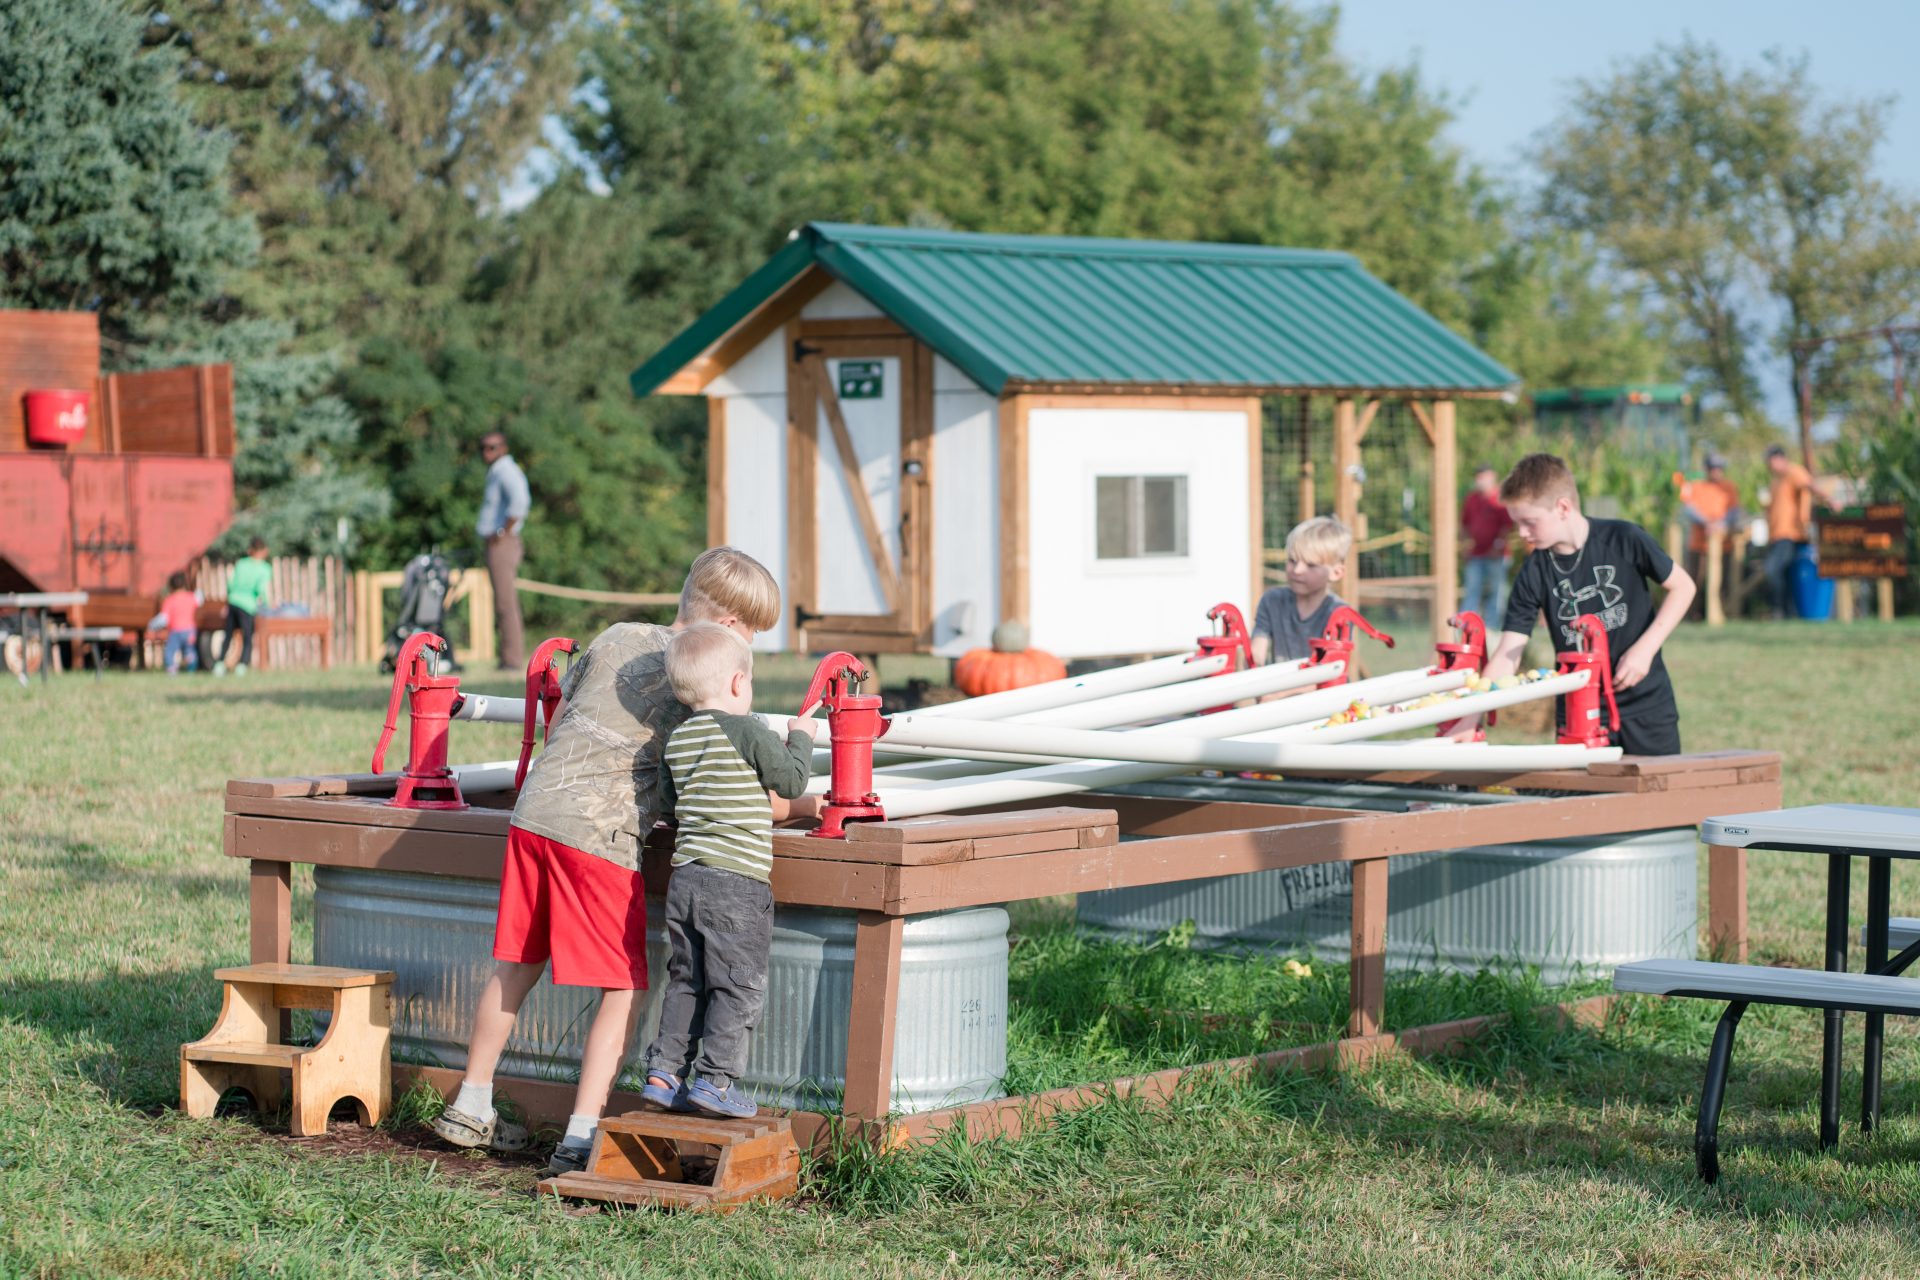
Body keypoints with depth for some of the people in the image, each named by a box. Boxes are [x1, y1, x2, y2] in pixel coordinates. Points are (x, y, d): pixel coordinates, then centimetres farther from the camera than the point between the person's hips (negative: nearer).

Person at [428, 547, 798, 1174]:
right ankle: (580, 1139, -3)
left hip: (534, 813, 7)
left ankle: (470, 1109, 30)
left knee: (516, 969, 19)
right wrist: (805, 804, 17)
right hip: (603, 838, -7)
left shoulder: (617, 637, 14)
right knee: (624, 989, 3)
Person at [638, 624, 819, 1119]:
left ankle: (664, 1073, 15)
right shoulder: (748, 732, -11)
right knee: (739, 985, 1)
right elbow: (793, 781, -4)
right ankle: (714, 1078, -2)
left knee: (686, 981, 16)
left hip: (685, 878, 7)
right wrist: (800, 739, 12)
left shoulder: (677, 740, 10)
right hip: (739, 881, -7)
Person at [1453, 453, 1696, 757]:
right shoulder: (1535, 573, -5)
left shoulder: (1623, 540, -10)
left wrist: (1645, 648, -11)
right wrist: (1472, 716, -20)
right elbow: (1507, 654, -8)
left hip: (1646, 705, -2)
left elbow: (1682, 586, 1)